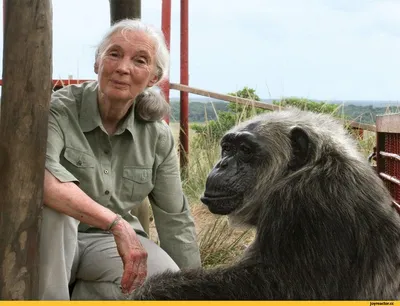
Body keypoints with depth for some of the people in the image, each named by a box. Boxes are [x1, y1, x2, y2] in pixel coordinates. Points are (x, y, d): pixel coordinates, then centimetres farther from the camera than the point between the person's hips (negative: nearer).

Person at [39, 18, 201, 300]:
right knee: (46, 201, -35)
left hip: (110, 242, 3)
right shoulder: (60, 110, -17)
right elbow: (39, 174, -38)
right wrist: (116, 222, -45)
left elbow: (176, 221, 1)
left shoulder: (158, 137, -5)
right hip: (55, 244, -3)